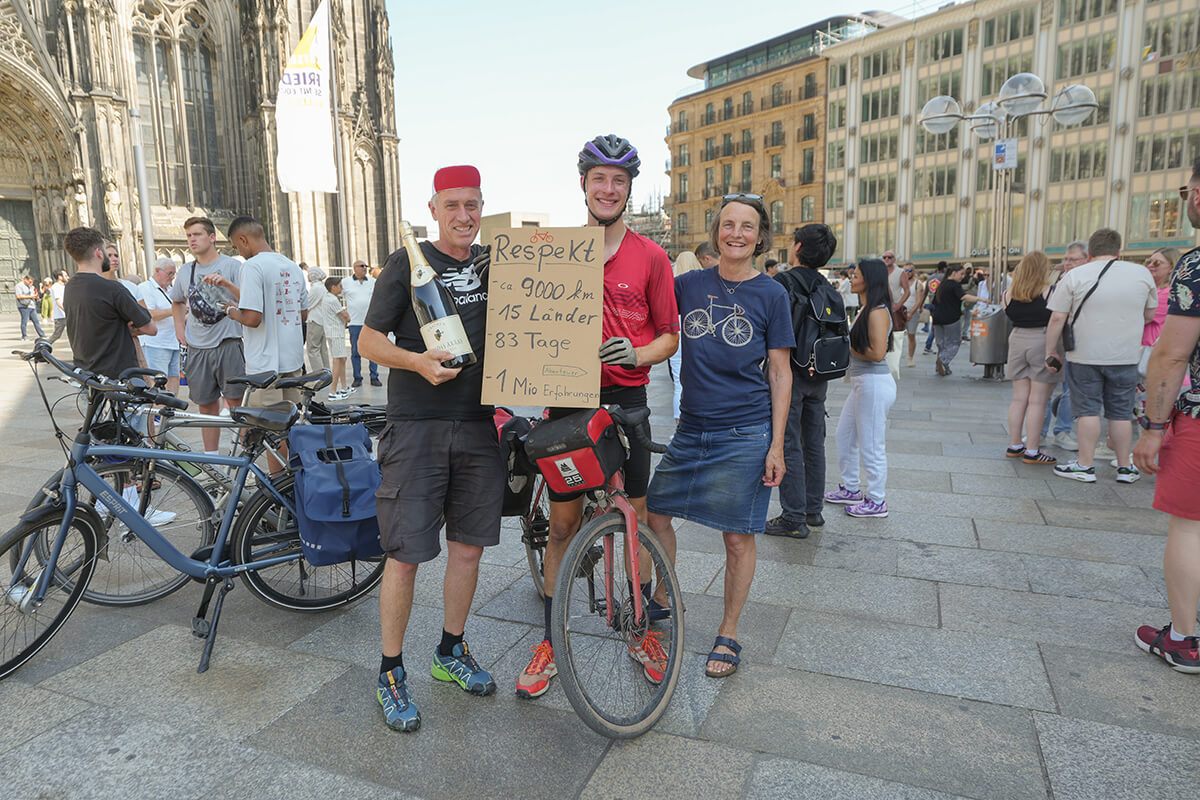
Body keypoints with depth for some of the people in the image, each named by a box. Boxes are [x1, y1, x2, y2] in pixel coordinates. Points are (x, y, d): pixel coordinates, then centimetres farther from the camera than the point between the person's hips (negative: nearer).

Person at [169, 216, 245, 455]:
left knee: (236, 402, -6)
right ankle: (211, 457, 18)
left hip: (227, 344, -5)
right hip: (197, 348, 5)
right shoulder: (186, 271, 14)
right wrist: (180, 329, 17)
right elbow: (177, 302, 29)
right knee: (206, 405, 9)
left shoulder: (231, 266, -1)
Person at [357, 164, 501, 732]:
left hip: (480, 427, 4)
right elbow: (369, 340, -1)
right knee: (405, 554, -2)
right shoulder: (407, 264, -1)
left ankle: (451, 652, 31)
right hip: (416, 428, -4)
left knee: (468, 546, 12)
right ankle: (390, 672, 17)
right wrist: (417, 361, -19)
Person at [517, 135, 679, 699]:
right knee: (563, 524, 5)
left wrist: (637, 354, -15)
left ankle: (644, 629, 27)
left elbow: (671, 335, 4)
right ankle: (551, 643, 19)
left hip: (626, 399, -1)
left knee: (634, 519, 7)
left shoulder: (649, 257, 1)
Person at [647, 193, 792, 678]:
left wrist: (776, 446, -5)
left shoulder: (771, 294, -1)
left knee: (738, 538, 3)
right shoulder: (690, 284, 5)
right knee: (653, 512, 5)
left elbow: (780, 374, -1)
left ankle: (728, 636, 23)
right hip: (691, 428, 3)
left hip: (746, 433, -3)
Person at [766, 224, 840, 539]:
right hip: (819, 376, 7)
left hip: (790, 373, -7)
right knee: (814, 443, 15)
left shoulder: (783, 283, -14)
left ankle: (794, 518, 3)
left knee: (789, 445, -1)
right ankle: (813, 509, 26)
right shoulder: (824, 288, 8)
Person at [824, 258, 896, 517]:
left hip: (874, 383, -10)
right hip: (861, 382, 10)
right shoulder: (866, 309, 13)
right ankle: (851, 489, 33)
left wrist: (848, 348, -12)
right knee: (844, 436, 18)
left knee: (871, 445, 1)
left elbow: (877, 352, -24)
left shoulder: (877, 312, -17)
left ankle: (877, 501, 15)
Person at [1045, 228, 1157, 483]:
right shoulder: (1142, 273, 2)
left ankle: (1086, 465, 6)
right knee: (1121, 412, 10)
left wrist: (1050, 351, 0)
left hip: (1085, 356, -2)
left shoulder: (1074, 276, -7)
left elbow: (1057, 318, -8)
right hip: (1125, 356, 2)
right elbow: (1149, 315, 13)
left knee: (1088, 410, 3)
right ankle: (1125, 467, 17)